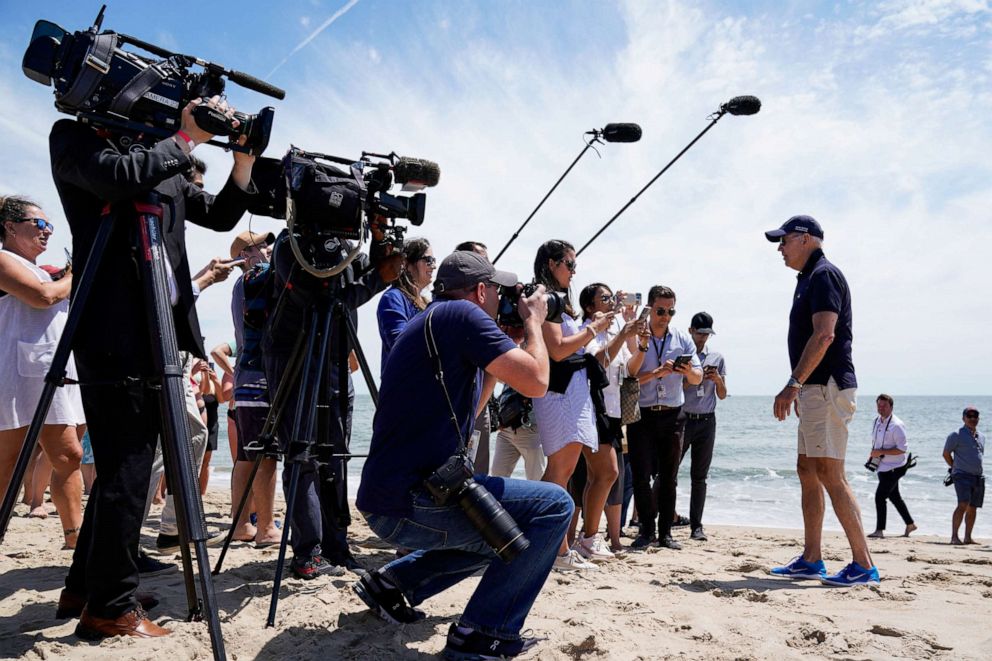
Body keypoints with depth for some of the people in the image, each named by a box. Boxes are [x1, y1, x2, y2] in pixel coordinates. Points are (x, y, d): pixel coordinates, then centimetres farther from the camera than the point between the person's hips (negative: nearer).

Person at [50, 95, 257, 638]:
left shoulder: (160, 159, 20)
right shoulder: (74, 137, 3)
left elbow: (220, 215, 19)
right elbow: (117, 177, -18)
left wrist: (244, 156, 8)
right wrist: (188, 138, -10)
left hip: (157, 329, 8)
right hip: (114, 332, -8)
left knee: (127, 465, 13)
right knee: (126, 467, -7)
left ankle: (84, 587, 26)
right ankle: (110, 607, 4)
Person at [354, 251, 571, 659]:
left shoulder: (429, 321, 19)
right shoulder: (461, 314, -9)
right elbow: (535, 383, -16)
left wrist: (496, 363, 24)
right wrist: (533, 320, 1)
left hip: (385, 502, 10)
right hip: (411, 503, -10)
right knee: (554, 506, -7)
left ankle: (392, 582, 21)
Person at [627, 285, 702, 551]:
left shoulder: (683, 339, 7)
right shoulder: (636, 338, -3)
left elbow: (698, 379, 3)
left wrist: (688, 372, -19)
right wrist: (658, 372, -24)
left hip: (672, 415, 3)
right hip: (641, 414, -3)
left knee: (669, 476, 6)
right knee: (641, 475, -4)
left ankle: (665, 532, 15)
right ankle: (647, 530, 9)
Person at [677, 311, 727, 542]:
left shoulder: (717, 359, 12)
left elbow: (722, 395, 12)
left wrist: (718, 379, -7)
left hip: (707, 421, 3)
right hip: (682, 418, -3)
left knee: (699, 476, 6)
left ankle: (696, 526, 10)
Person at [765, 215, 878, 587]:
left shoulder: (823, 274, -10)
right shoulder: (808, 279, 21)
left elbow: (824, 335, -21)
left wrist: (793, 384, -23)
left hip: (827, 387, -11)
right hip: (815, 389, 11)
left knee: (829, 474, -11)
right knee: (807, 472, 11)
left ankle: (864, 565, -4)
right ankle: (812, 560, 17)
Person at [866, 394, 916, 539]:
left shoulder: (896, 425, -18)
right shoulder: (876, 422, 7)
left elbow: (902, 449, -21)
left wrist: (881, 452, -24)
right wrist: (872, 454, 3)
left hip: (893, 467, -8)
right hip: (882, 466, 8)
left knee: (880, 496, -14)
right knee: (894, 497, 19)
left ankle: (879, 530, -8)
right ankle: (910, 524, 36)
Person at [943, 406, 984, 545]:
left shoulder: (981, 436, 15)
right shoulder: (957, 435, -5)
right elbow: (946, 454, 0)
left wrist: (975, 468, 17)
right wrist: (955, 468, 7)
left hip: (979, 477, 6)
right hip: (963, 475, -6)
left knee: (973, 508, 10)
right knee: (963, 505, -18)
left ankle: (968, 537, 20)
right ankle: (954, 536, -16)